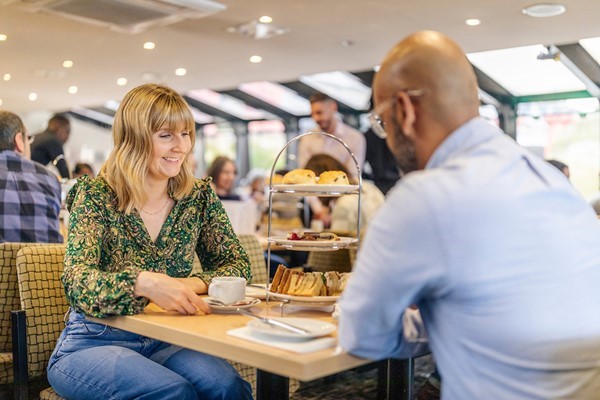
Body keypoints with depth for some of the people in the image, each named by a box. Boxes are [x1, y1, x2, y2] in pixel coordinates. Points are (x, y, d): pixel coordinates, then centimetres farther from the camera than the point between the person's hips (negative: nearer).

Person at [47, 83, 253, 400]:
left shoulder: (199, 196, 2)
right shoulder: (95, 195, -10)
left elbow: (237, 264, 5)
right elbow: (77, 281, -22)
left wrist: (196, 284, -17)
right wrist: (143, 283, -42)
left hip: (163, 341, 3)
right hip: (93, 344, -3)